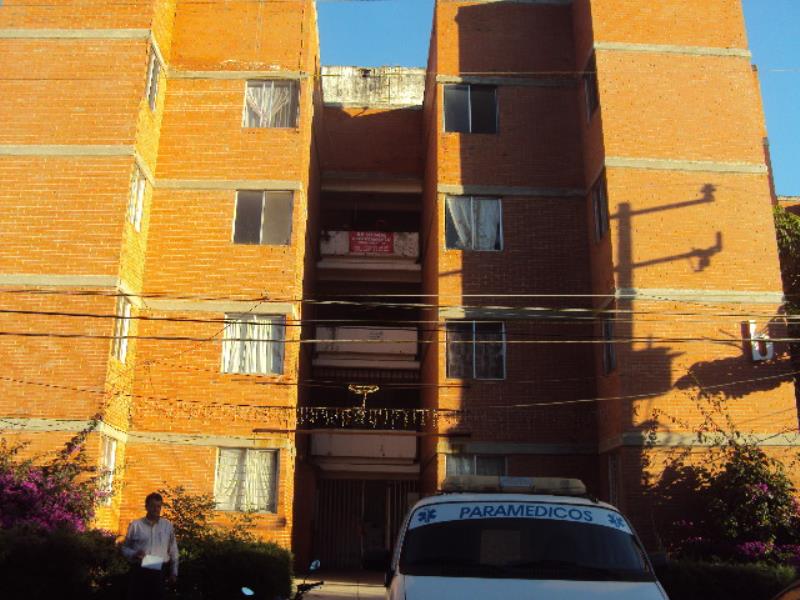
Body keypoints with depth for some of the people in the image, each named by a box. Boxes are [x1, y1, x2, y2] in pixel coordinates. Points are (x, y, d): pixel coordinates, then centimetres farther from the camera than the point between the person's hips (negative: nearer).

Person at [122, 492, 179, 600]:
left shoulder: (168, 526, 5)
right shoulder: (135, 525, 0)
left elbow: (173, 550, 10)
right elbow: (125, 548, 7)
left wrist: (174, 572, 9)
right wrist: (134, 554, -14)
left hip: (159, 572, 1)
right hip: (139, 571, -1)